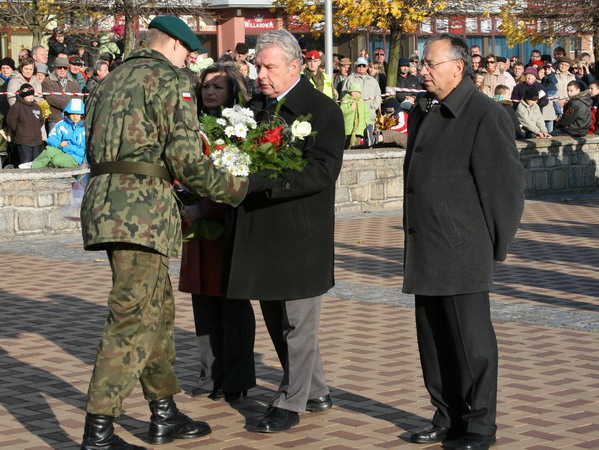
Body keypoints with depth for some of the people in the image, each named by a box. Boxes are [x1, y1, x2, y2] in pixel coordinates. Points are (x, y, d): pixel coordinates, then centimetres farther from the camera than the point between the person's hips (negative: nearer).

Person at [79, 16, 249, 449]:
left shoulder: (111, 81, 23)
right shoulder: (170, 79, -3)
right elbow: (187, 158, -13)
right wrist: (235, 189, 2)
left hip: (104, 198, 9)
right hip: (141, 206, -9)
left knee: (160, 309, 18)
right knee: (133, 319, -8)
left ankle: (165, 415, 25)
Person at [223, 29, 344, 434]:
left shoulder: (322, 110, -10)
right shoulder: (255, 107, 13)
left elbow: (323, 171, -20)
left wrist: (262, 180, -27)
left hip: (300, 235, -8)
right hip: (262, 234, 8)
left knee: (298, 323, 1)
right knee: (277, 321, 15)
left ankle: (290, 404, 9)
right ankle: (316, 392, 28)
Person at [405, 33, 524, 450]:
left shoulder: (486, 115, -12)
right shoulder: (423, 111, 13)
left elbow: (505, 184, -10)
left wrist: (494, 243, -6)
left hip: (464, 251, -8)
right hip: (425, 251, 8)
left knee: (471, 339, -1)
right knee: (433, 338, 12)